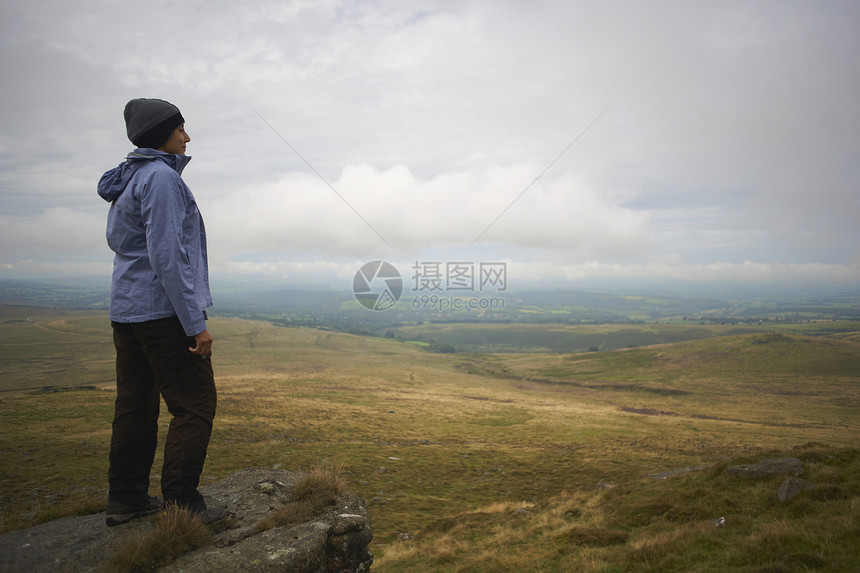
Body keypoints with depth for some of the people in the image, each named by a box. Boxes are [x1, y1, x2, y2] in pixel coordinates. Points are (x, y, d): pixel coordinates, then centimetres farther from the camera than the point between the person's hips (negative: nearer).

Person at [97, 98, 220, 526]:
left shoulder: (130, 180, 17)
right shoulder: (161, 177, -12)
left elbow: (118, 240, 24)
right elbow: (166, 254, -20)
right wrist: (195, 322, -20)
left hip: (126, 312, 10)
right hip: (163, 311, -10)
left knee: (136, 406, 13)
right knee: (194, 406, -4)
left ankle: (125, 499, 22)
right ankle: (180, 502, -1)